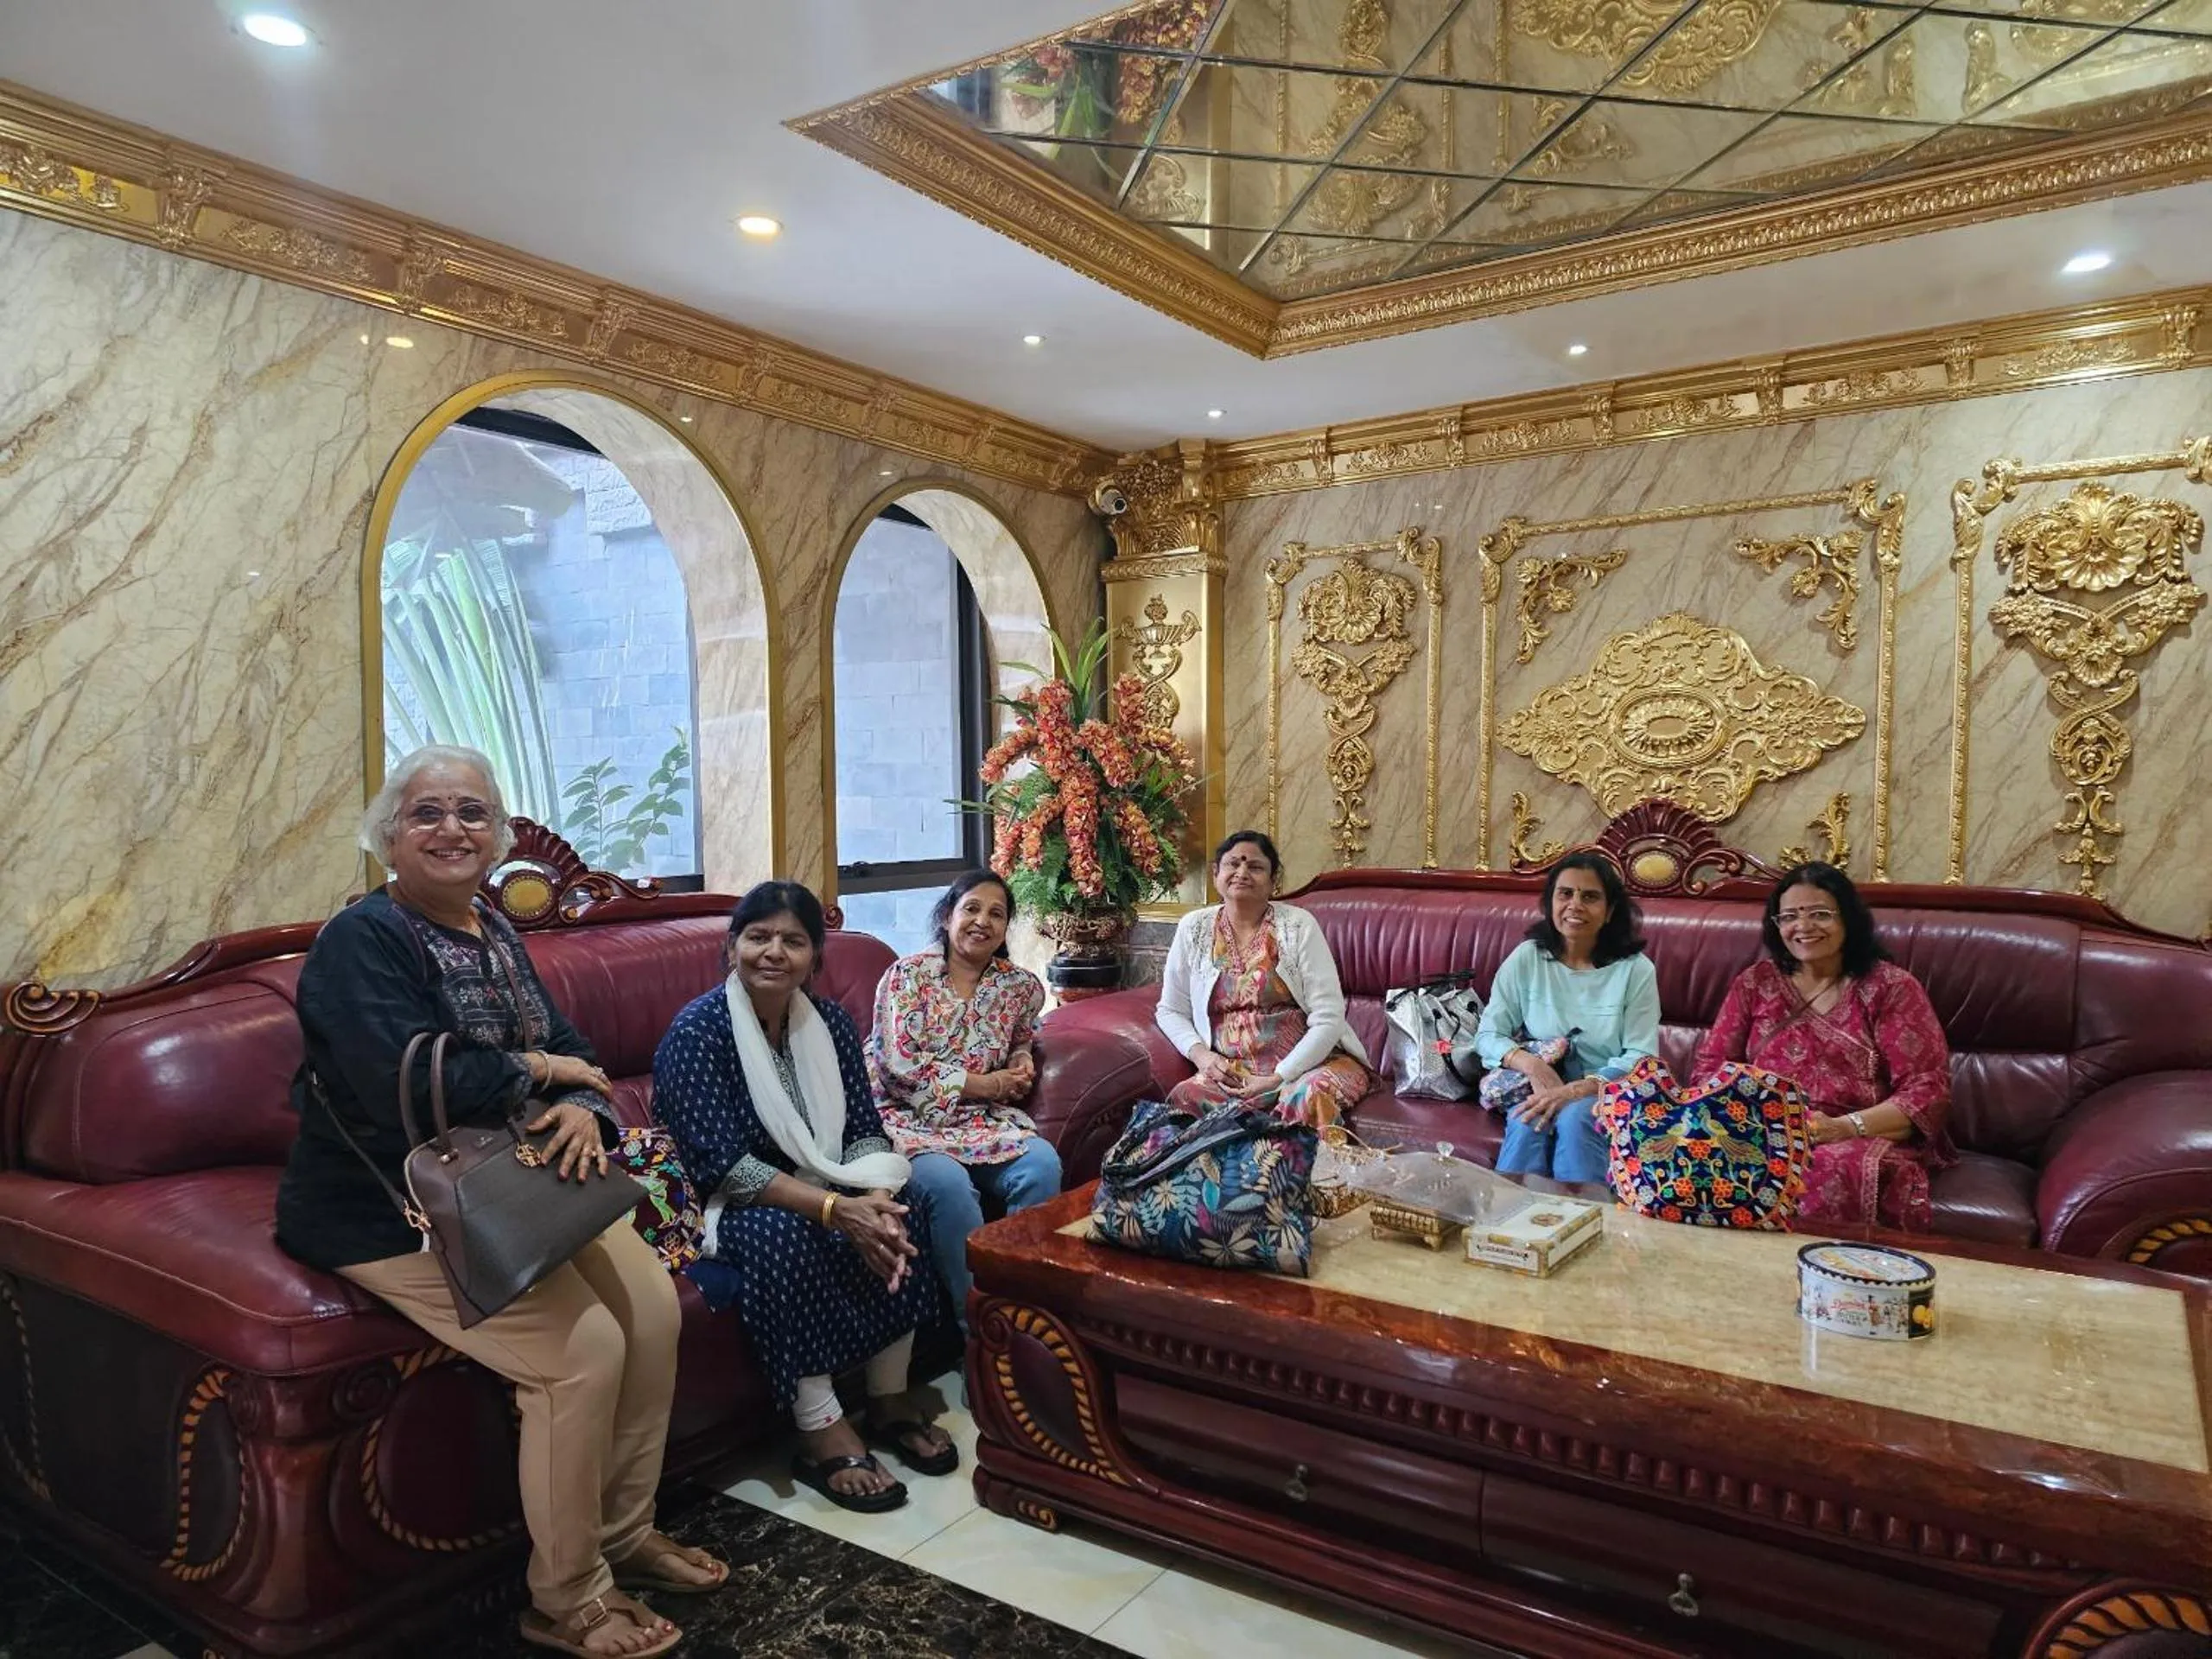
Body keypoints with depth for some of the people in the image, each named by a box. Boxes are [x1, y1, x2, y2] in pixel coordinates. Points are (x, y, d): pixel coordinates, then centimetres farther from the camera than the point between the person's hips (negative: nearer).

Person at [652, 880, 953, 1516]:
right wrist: (837, 1208, -33)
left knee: (898, 1210, -21)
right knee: (784, 1232, -35)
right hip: (714, 1206, -5)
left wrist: (876, 1198, -25)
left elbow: (866, 1130, -2)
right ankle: (822, 1432, -24)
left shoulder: (830, 1021, -1)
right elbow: (724, 1166, -24)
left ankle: (889, 1398, -6)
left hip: (814, 1193, 5)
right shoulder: (698, 1030, -18)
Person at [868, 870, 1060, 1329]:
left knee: (1043, 1165, -25)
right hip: (911, 1120, -4)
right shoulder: (908, 974, -3)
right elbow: (901, 1065, -12)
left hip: (985, 1119, 4)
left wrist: (1022, 1064, 7)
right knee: (948, 1183, -34)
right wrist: (982, 1084, -11)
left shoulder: (1019, 985, 9)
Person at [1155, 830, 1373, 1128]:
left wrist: (1279, 1078, -17)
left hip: (1310, 1059, -2)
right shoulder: (1193, 928, 5)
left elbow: (1328, 1020, -8)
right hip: (1234, 1070, 2)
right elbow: (1170, 1011, 13)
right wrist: (1199, 1053, -7)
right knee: (1184, 1097, -29)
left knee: (1312, 1094, -37)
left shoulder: (1299, 925, -3)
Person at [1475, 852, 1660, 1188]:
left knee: (1575, 1117, -34)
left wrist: (1575, 1091, -24)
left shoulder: (1635, 969, -4)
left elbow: (1641, 1058, -8)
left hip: (1606, 1094, -1)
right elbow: (1487, 1035, 1)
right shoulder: (1526, 958, 1)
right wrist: (1530, 1063, -21)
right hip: (1538, 1088, 1)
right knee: (1528, 1121, -32)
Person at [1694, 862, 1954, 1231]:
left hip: (1863, 1141, -2)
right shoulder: (1756, 981, 14)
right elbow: (1711, 1066, 12)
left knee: (1832, 1176, -37)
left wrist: (1842, 1128, -17)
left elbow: (1928, 1092, -2)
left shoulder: (1890, 987, 5)